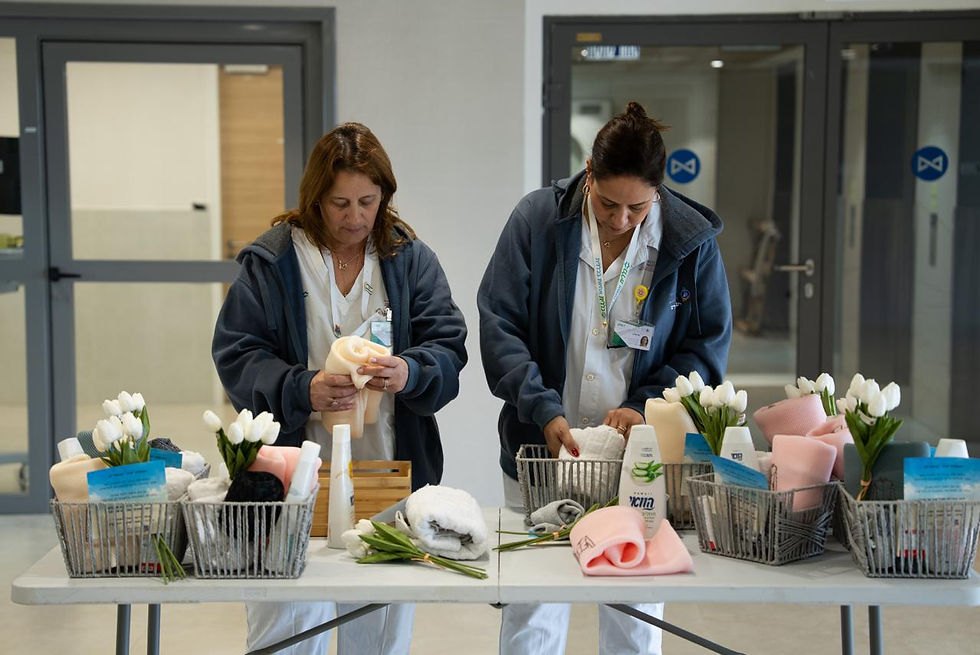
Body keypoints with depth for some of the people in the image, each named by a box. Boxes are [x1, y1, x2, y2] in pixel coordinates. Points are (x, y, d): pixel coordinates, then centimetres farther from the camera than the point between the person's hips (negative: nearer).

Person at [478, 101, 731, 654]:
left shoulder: (692, 241, -4)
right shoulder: (538, 219, -6)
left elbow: (708, 345, 2)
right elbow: (499, 325, -6)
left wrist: (647, 407, -13)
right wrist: (544, 411, -18)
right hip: (543, 447, 0)